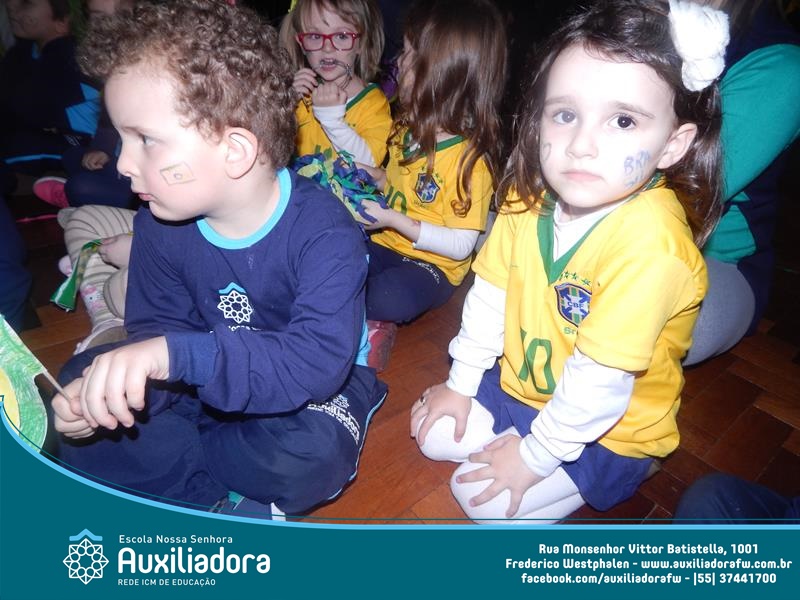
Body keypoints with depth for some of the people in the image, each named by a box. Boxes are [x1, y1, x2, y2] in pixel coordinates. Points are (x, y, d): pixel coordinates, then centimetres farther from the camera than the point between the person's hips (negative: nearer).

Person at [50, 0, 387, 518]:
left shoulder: (324, 232, -27)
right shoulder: (161, 228, -7)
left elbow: (317, 362, -38)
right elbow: (158, 332, -4)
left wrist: (179, 354, -49)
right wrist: (115, 380, -26)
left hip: (317, 383, -4)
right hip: (204, 381, 5)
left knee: (309, 456, -35)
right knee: (75, 382, -7)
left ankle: (158, 472, -5)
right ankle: (226, 501, -14)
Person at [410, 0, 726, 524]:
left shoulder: (650, 241, -34)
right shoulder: (531, 194, -14)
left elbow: (601, 382, -30)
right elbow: (490, 296, -4)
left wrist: (535, 455, -17)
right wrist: (462, 383, 3)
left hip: (609, 427, -5)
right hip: (520, 384, 6)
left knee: (483, 498, -7)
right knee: (434, 434, 9)